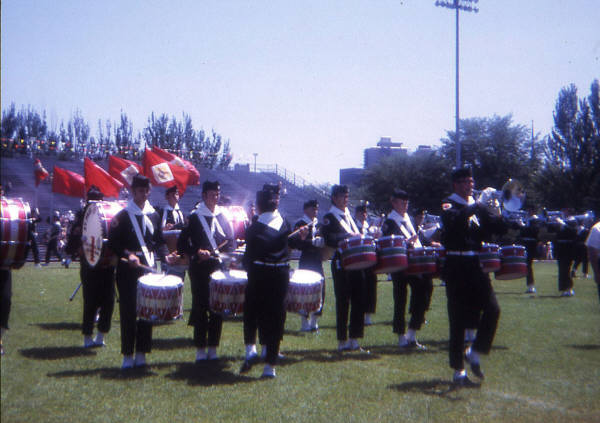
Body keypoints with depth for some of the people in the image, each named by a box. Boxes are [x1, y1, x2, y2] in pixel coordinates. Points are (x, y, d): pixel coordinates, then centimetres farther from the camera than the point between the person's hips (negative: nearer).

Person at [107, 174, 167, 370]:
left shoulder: (154, 215, 11)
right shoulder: (122, 216, -1)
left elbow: (159, 241, 17)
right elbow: (113, 243, -5)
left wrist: (164, 255, -1)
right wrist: (128, 255, -19)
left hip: (148, 269, 4)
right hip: (128, 271, -4)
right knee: (128, 312, -2)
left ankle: (141, 353, 11)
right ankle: (128, 355, 4)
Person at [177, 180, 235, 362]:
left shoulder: (223, 216, 10)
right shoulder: (195, 217, -2)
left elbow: (230, 240, 16)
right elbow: (181, 245, -4)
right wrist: (197, 252, -18)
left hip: (219, 268, 4)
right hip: (201, 269, -4)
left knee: (218, 308, 6)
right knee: (201, 308, -1)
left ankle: (213, 348, 15)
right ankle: (200, 349, 6)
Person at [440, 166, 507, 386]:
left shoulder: (478, 207, 14)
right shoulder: (448, 205, -2)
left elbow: (499, 228, 7)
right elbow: (454, 219, -25)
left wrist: (500, 217, -11)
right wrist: (474, 206, -27)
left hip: (476, 265, 5)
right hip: (456, 266, -5)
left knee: (492, 309, -9)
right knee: (458, 318, -1)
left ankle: (475, 353, 11)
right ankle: (459, 371, 7)